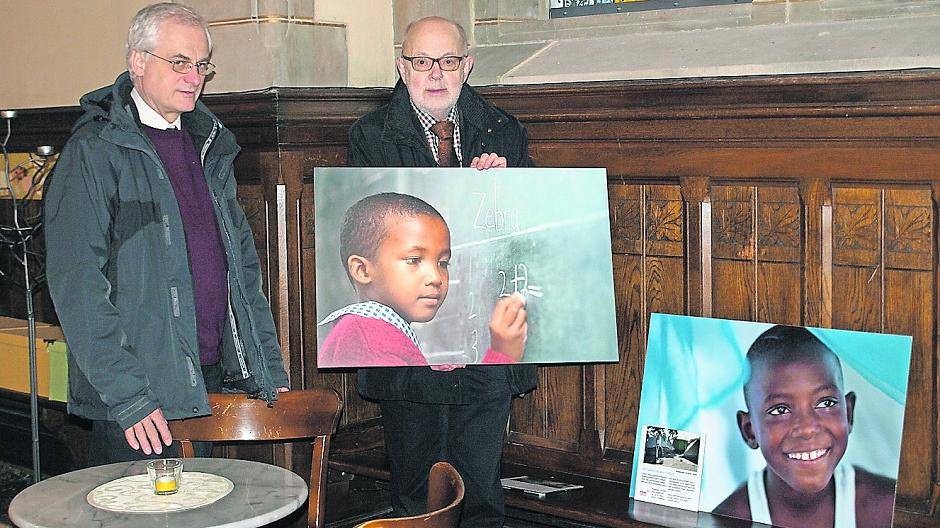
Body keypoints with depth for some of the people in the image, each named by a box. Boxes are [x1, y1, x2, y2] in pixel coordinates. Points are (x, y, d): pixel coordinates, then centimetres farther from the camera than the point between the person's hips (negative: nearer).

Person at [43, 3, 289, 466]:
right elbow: (76, 284, -14)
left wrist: (271, 370, 11)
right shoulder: (94, 151, -8)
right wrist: (127, 395, -19)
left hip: (220, 379, 6)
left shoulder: (210, 147, 14)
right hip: (140, 400, -6)